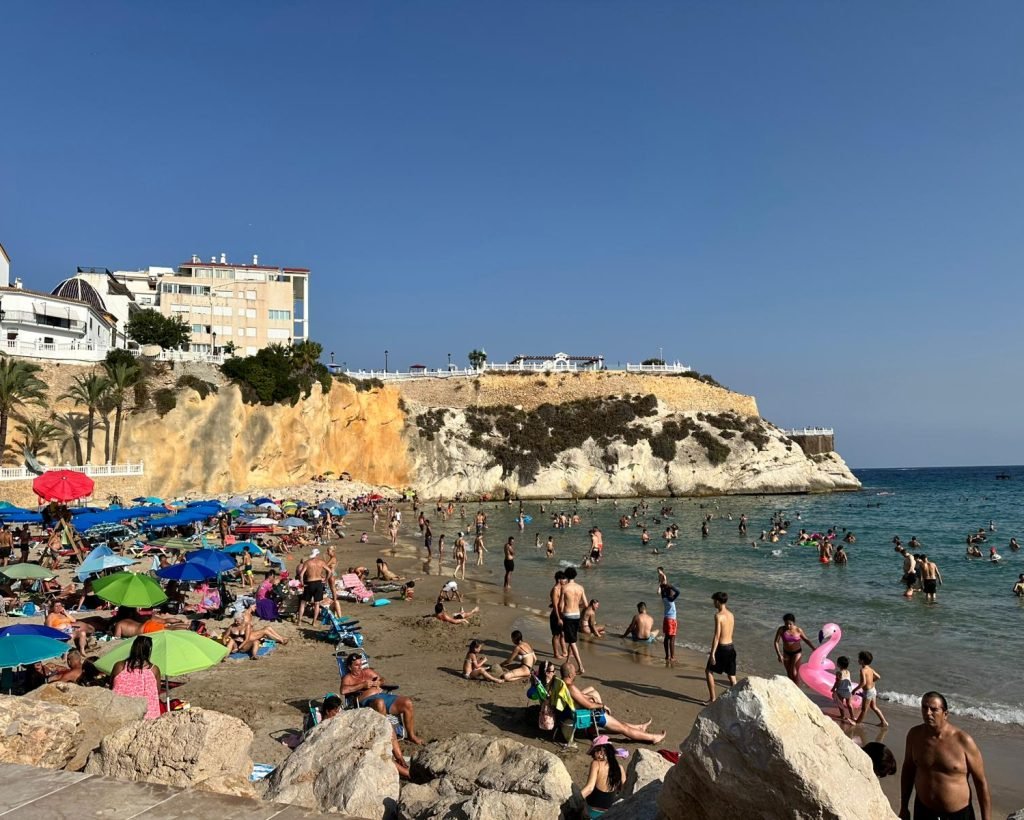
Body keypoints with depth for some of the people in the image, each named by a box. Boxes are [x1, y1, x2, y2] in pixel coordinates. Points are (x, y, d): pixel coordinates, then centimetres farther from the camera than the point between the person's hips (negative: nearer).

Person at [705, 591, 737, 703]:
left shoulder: (719, 615, -15)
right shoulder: (731, 615, 9)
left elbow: (717, 636, -19)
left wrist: (712, 653, -17)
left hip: (722, 647, -7)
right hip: (731, 647, 7)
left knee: (709, 671, 10)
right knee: (731, 675, 12)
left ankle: (712, 698, 9)